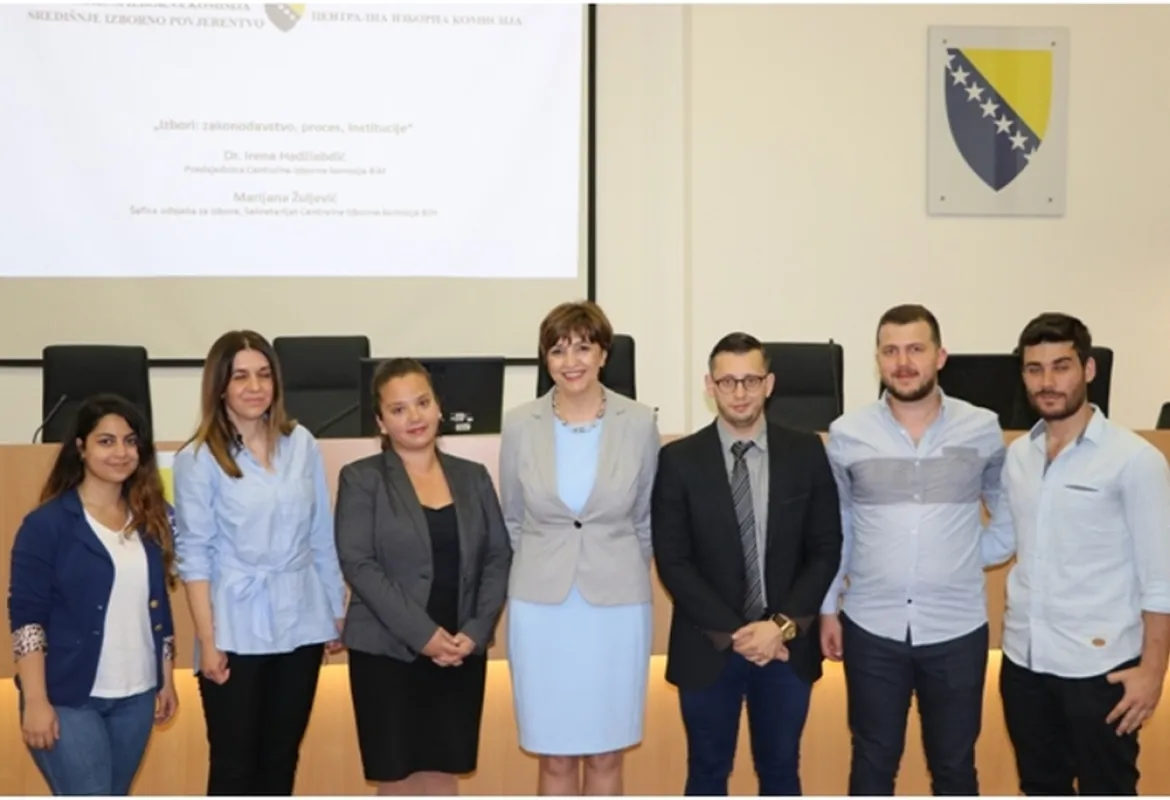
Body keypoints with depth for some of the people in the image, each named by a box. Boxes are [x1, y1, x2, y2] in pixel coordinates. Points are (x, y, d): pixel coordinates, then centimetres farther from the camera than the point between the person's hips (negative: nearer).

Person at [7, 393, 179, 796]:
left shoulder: (151, 520, 7)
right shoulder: (47, 524, -9)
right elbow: (25, 617, -11)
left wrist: (167, 679, 12)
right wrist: (36, 701, -16)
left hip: (136, 695, 5)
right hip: (68, 698, -5)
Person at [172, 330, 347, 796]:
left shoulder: (301, 444, 3)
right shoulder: (198, 460, -7)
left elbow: (322, 537, 8)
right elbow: (194, 556, -8)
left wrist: (337, 610, 10)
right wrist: (207, 641, -11)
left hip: (300, 624, 3)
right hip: (237, 630, -3)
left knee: (281, 757, 13)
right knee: (235, 762, 6)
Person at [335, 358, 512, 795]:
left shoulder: (474, 477, 8)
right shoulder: (361, 479, -2)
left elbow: (499, 558, 5)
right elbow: (358, 564, -11)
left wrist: (475, 631, -9)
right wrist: (422, 634, -17)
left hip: (461, 651, 3)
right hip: (386, 651, -3)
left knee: (441, 779, 10)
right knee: (398, 783, 5)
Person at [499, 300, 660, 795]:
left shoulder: (639, 423, -4)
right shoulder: (520, 425, -3)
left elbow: (645, 517, 8)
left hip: (617, 607, 0)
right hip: (541, 609, 0)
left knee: (605, 756, 11)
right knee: (555, 759, 9)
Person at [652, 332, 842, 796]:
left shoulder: (806, 453, -1)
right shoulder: (679, 460, -6)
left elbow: (826, 549, -1)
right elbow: (672, 561, -7)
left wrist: (782, 625, -11)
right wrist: (732, 632, -13)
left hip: (787, 645, 1)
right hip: (708, 647, -1)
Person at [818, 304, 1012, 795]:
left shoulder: (983, 429, -3)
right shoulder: (846, 435, -3)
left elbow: (1009, 513, 13)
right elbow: (834, 529, 6)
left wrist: (966, 555, 2)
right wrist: (827, 608, 6)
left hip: (958, 629, 0)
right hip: (871, 628, 0)